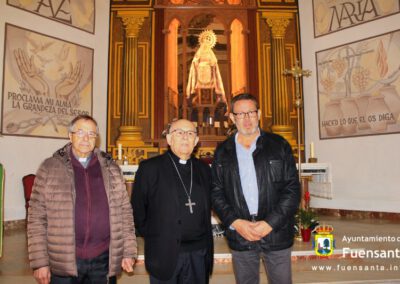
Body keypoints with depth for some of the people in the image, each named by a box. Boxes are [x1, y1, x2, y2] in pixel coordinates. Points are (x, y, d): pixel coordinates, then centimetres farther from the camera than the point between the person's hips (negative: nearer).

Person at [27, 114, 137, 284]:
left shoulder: (111, 169, 5)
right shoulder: (50, 168, -1)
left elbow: (124, 212, 6)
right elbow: (37, 217, -2)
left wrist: (128, 252, 3)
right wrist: (40, 262, -5)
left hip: (104, 260, 2)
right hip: (63, 262, -1)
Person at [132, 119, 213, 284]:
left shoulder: (204, 169, 9)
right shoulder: (150, 168, -4)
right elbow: (137, 207, 0)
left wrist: (205, 243, 10)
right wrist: (150, 235, 2)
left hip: (199, 253, 4)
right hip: (164, 253, -3)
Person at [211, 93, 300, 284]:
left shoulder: (279, 145, 1)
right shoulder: (222, 152, 5)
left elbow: (293, 188, -3)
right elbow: (216, 193, 3)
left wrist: (270, 223, -11)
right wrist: (235, 223, -10)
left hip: (276, 233, -1)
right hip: (239, 235, 1)